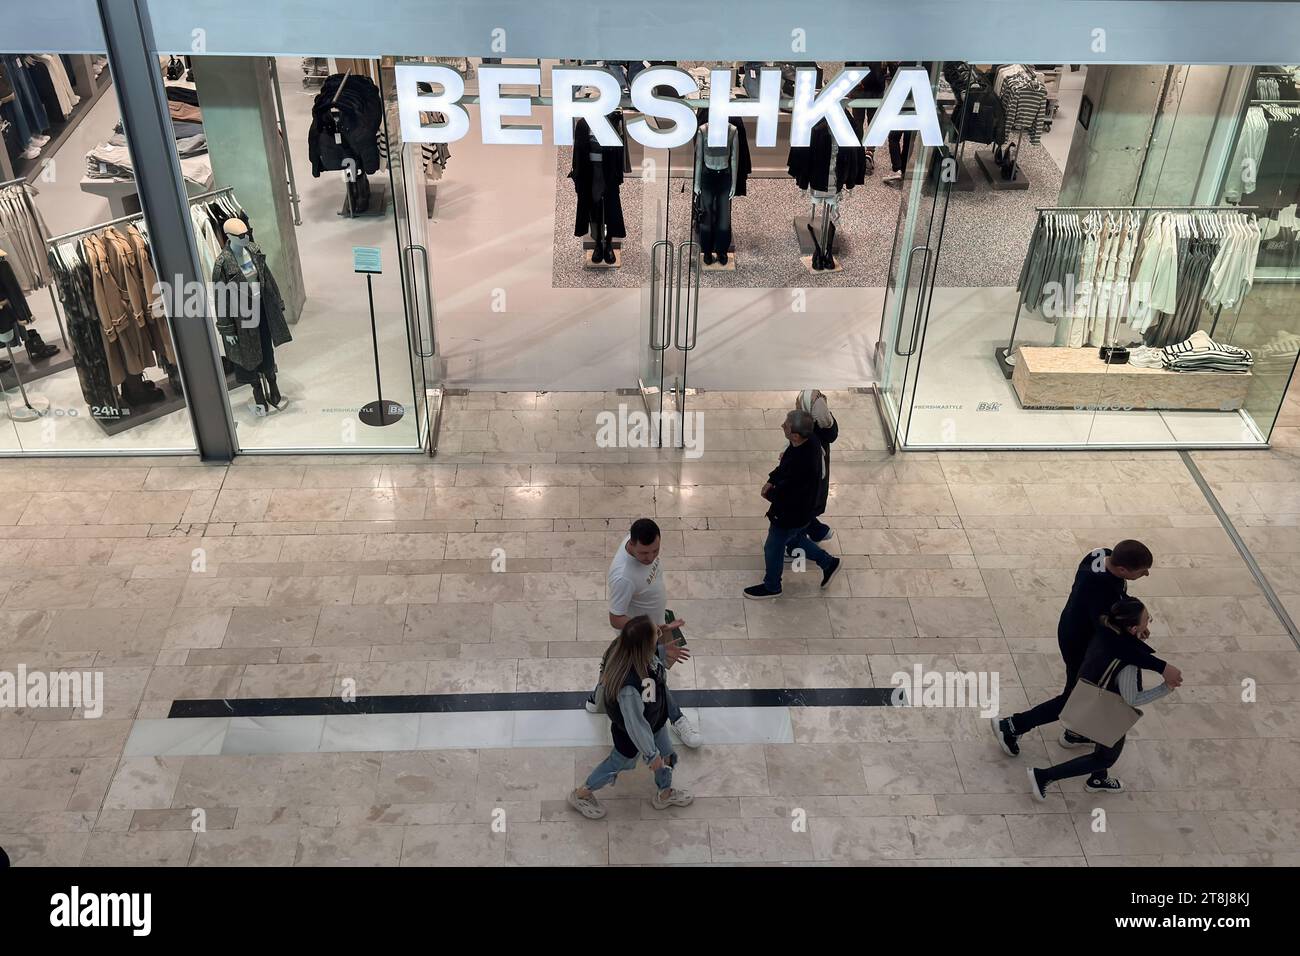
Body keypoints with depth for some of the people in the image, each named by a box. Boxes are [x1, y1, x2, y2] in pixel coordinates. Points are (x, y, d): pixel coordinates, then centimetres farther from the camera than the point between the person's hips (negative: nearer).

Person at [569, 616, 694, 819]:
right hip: (631, 735, -7)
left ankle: (664, 794, 61)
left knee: (666, 756, 29)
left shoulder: (626, 648, -27)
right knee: (619, 763, 23)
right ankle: (581, 795, 51)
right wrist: (651, 754, -19)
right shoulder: (630, 687, -49)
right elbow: (636, 725, -31)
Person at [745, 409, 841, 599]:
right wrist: (771, 481, -5)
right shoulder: (809, 440, -16)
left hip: (792, 515, -8)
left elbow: (783, 497, -30)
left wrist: (768, 493, -10)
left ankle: (771, 586, 42)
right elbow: (785, 465, 5)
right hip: (801, 507, 8)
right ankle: (828, 562, 46)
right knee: (794, 539, 33)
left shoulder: (802, 466, -43)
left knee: (773, 548, 17)